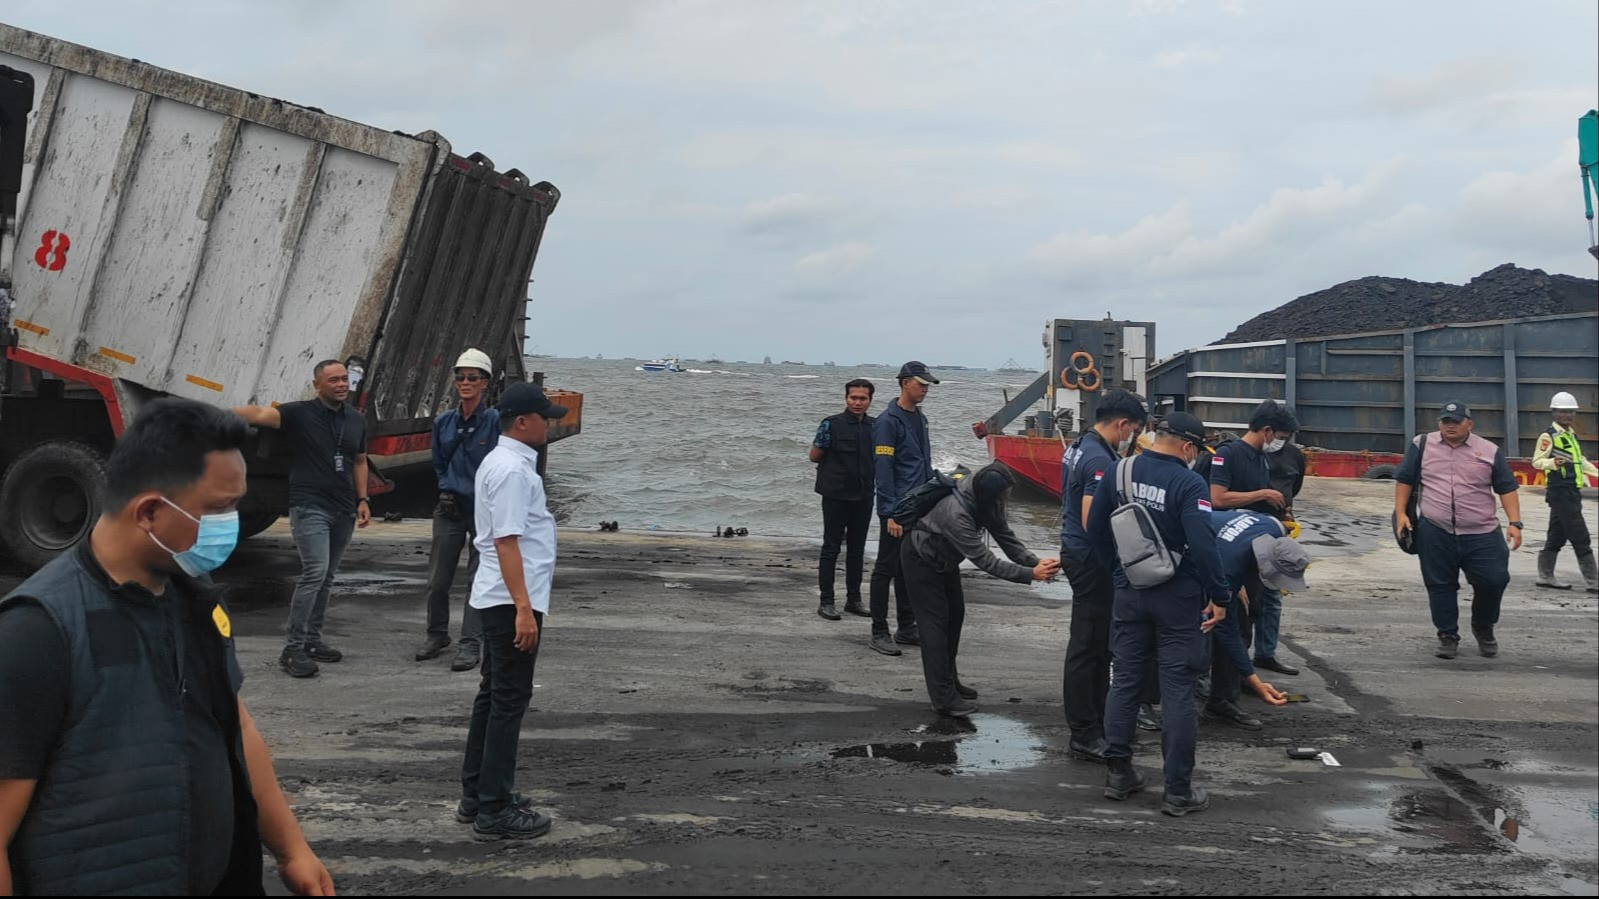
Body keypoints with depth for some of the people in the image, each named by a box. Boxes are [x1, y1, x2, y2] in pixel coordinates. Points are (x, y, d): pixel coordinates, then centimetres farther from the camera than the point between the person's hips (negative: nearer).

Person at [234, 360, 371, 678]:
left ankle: (312, 640, 22)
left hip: (343, 510, 6)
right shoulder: (300, 413, -9)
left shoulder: (356, 421, 10)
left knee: (327, 577, 12)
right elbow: (260, 413, -25)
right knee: (314, 572, -17)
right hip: (310, 507, -6)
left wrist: (363, 500, 11)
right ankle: (293, 649, -13)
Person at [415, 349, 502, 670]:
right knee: (438, 580, 7)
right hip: (451, 509, 4)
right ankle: (437, 635, 27)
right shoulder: (443, 422, 6)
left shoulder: (495, 421, -9)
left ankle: (471, 644, 7)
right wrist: (447, 491, 8)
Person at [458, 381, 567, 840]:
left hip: (496, 599, 11)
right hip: (513, 600, -11)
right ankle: (494, 810, -1)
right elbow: (507, 541, -24)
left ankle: (476, 797, 24)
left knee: (493, 695, 16)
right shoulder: (513, 470, -18)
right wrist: (524, 608, -27)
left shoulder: (499, 462, 14)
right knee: (509, 701, -5)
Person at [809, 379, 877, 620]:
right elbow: (814, 456, -2)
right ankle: (826, 602, 5)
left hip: (863, 496, 5)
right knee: (831, 548, 0)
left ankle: (853, 599, 22)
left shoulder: (876, 426, 4)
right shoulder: (831, 424, -8)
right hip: (836, 496, -5)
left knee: (857, 549, 12)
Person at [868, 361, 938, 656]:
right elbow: (884, 469, -16)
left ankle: (907, 629, 21)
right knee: (886, 569, -1)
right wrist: (890, 513, -19)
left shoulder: (920, 418, 15)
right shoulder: (888, 421, -12)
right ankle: (879, 632, 4)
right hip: (898, 510, -8)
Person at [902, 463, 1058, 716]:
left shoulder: (986, 501, -17)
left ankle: (949, 680, 28)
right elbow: (985, 561, -39)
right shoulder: (956, 514, -41)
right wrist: (1030, 574, -40)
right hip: (921, 560, -9)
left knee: (955, 615, 14)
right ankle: (944, 699, -8)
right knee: (935, 622, -9)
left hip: (944, 559, 9)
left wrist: (1034, 561, -25)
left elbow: (1004, 534, -10)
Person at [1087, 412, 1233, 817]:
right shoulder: (1189, 484, -17)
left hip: (1129, 594, 5)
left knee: (1124, 681, 15)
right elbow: (1203, 544, -24)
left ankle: (1117, 774, 20)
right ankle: (1178, 791, 5)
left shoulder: (1119, 473, 1)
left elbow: (1095, 527, 9)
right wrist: (1219, 596, -14)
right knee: (1178, 691, 1)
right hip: (1178, 598, -5)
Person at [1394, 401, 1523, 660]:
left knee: (1494, 580, -4)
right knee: (1440, 586, 3)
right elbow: (1404, 480, 11)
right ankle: (1447, 636, 18)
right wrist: (1400, 513, 1)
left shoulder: (1489, 451, 5)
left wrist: (1514, 523, -4)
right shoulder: (1422, 445, 6)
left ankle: (1483, 629, 22)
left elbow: (1507, 488, 5)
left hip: (1482, 534, 0)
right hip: (1435, 534, 0)